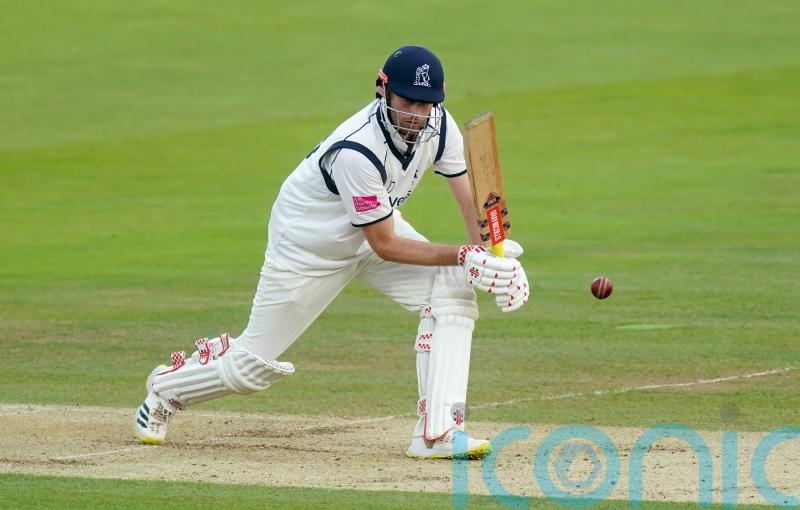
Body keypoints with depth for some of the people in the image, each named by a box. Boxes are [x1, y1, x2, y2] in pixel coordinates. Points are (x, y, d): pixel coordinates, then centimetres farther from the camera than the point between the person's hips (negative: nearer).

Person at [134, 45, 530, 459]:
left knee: (452, 290, -18)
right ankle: (167, 388, 35)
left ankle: (437, 433, -19)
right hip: (307, 248, -6)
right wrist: (465, 258, -35)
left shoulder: (438, 126, -17)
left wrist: (492, 255, -31)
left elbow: (472, 198, -12)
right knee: (254, 368, 3)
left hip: (376, 224, 6)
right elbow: (385, 246, -30)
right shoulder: (356, 152, -37)